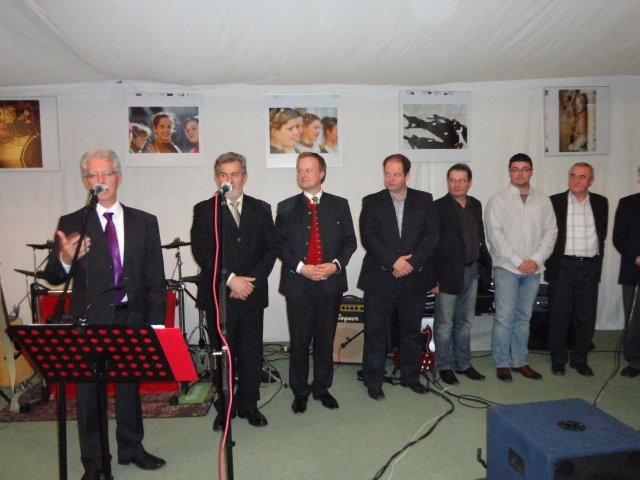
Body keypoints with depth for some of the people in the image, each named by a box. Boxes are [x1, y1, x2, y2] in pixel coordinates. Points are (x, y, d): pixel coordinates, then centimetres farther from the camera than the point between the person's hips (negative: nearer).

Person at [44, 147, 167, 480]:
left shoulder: (144, 222, 1)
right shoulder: (71, 224, -2)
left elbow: (156, 279, 1)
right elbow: (53, 277, -8)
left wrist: (156, 323, -2)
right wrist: (65, 259, -31)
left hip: (132, 319, 2)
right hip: (90, 321, -1)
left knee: (130, 386, 17)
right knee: (89, 392, 9)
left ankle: (131, 448, 37)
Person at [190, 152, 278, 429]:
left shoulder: (261, 209, 10)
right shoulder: (204, 210, 3)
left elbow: (271, 248, 4)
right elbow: (202, 252, -6)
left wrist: (252, 280, -9)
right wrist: (230, 279, -14)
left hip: (252, 293, 2)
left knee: (251, 352, 8)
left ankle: (248, 404, 24)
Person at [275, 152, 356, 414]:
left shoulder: (339, 205, 6)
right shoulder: (286, 207, 4)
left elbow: (349, 240, 5)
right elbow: (280, 244, 0)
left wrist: (336, 264, -11)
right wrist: (300, 267, -13)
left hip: (331, 283, 1)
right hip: (298, 284, -1)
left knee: (326, 340, 12)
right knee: (299, 342, 7)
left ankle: (322, 387, 29)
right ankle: (300, 392, 24)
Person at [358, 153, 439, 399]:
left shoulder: (424, 200, 6)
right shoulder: (371, 202, 2)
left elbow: (432, 234, -1)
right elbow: (368, 237, -7)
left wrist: (412, 262, -13)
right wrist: (393, 261, -17)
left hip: (415, 277, 2)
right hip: (380, 278, -2)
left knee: (412, 330, 14)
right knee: (375, 331, 3)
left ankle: (411, 376, 31)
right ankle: (373, 381, 18)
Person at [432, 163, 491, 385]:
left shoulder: (475, 205, 9)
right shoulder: (438, 207, -11)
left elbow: (480, 238, 15)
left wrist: (485, 264, 9)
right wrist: (433, 277, -15)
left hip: (472, 271, 7)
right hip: (448, 273, -6)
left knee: (465, 321, 17)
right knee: (445, 323, 4)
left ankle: (463, 363, 30)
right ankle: (445, 366, 19)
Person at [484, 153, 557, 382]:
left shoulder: (543, 200, 8)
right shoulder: (498, 199, -3)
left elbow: (550, 231, 5)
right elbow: (494, 234, -9)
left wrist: (536, 260, -9)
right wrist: (518, 261, -13)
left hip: (533, 269, 4)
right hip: (506, 268, -3)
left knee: (523, 317, 12)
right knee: (504, 318, -2)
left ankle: (520, 361, 22)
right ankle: (502, 363, 10)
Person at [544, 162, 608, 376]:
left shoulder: (601, 203, 7)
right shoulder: (555, 201, -1)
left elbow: (602, 233, 13)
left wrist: (597, 260, 8)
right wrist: (551, 262, -2)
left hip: (589, 267, 3)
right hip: (562, 266, -2)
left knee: (586, 316, 8)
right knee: (559, 315, 4)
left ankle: (580, 359, 23)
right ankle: (558, 359, 17)